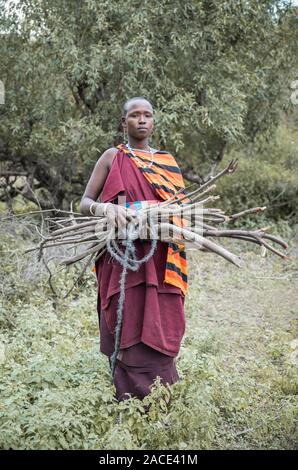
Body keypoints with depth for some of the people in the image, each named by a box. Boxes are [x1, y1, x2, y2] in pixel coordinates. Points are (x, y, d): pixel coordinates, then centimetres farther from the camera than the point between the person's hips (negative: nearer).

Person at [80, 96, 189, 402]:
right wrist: (106, 207, -21)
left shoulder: (167, 161, 15)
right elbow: (84, 204, 0)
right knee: (128, 333, -3)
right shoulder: (112, 158, 5)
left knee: (158, 333, 2)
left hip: (160, 262, 3)